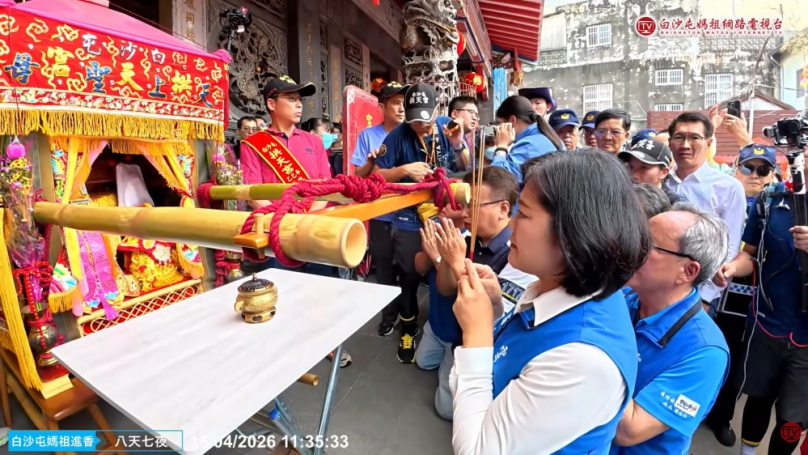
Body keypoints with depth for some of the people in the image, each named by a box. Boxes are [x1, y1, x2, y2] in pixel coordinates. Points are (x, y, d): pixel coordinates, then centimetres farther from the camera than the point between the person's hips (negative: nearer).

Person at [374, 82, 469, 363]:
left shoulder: (448, 127, -4)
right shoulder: (398, 135, -12)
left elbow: (464, 170, 0)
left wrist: (459, 147, -18)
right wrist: (404, 169, -27)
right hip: (409, 220, -2)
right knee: (409, 277, 10)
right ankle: (408, 330, 34)